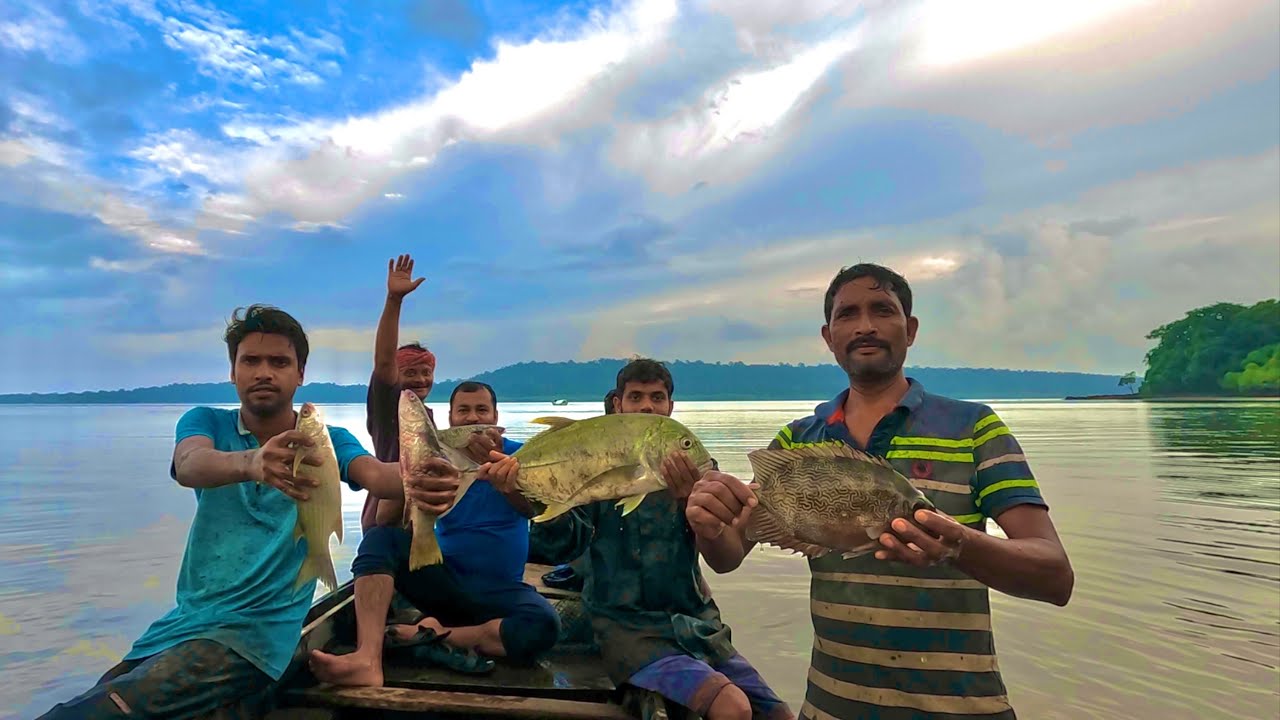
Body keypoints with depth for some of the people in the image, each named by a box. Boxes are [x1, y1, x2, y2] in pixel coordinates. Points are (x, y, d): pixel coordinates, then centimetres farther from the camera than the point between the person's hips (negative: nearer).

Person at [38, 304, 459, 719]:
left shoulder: (327, 441, -3)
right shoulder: (206, 422, 1)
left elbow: (375, 475, -24)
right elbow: (190, 466, -22)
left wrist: (418, 482, -50)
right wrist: (251, 462, -48)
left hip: (258, 629, -4)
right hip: (182, 619, 4)